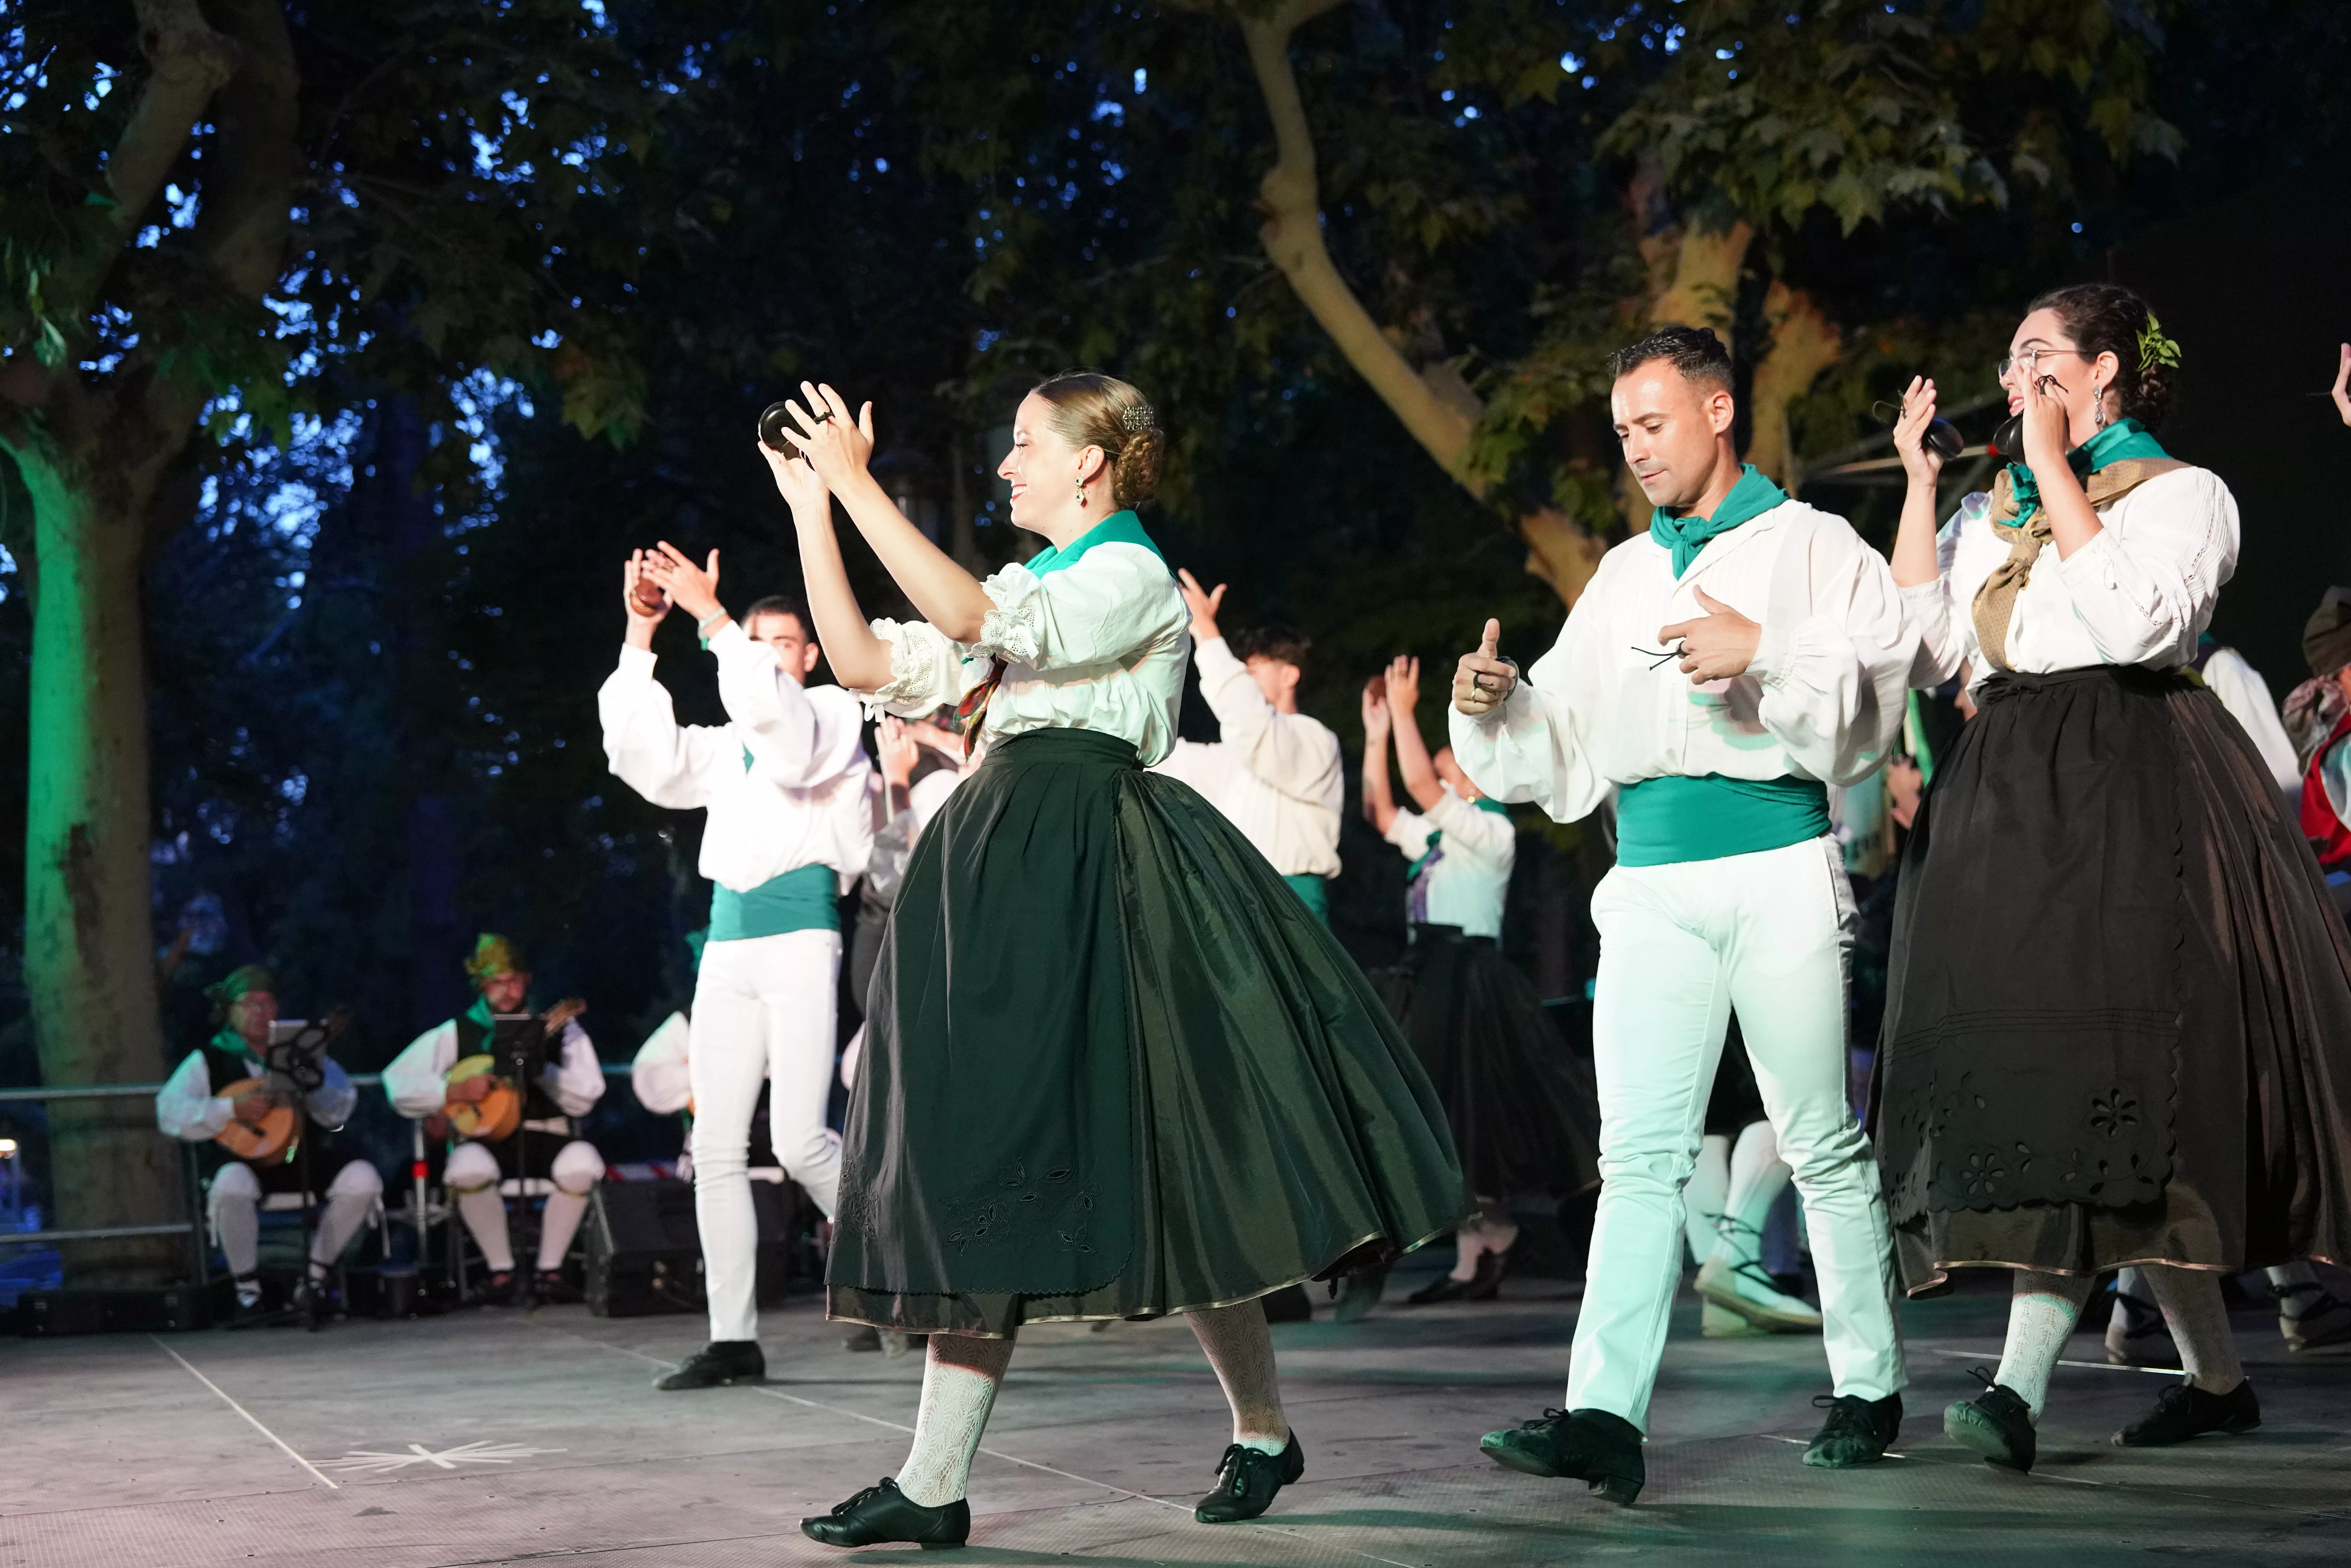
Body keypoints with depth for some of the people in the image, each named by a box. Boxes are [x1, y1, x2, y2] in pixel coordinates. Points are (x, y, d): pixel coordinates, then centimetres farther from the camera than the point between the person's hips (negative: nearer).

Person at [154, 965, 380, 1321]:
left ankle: (315, 1278, -4)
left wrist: (312, 1084, -15)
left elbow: (340, 1113, 6)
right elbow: (170, 1113, -8)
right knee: (232, 1185, -37)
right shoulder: (210, 1060, 7)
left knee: (363, 1180, -23)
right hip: (247, 1163, -3)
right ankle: (248, 1289, -15)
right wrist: (233, 1109, -18)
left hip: (307, 1161, 3)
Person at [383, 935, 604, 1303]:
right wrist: (454, 1091, -10)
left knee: (583, 1162, -33)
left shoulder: (558, 1030, 9)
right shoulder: (457, 1033, 9)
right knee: (469, 1168, -36)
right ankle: (501, 1270, -14)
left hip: (547, 1141, 0)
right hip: (485, 1143, 0)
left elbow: (584, 1100, -1)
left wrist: (536, 1066, -14)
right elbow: (398, 1085, 2)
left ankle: (551, 1269, -13)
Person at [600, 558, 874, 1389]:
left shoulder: (835, 714, 6)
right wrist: (640, 635, 3)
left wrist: (711, 617, -18)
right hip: (728, 941, 6)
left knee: (801, 1141, -16)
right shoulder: (727, 745, 22)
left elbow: (783, 727, -16)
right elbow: (646, 758, 9)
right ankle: (733, 1339, 1)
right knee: (716, 1149, -1)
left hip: (800, 937, -6)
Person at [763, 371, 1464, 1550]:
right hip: (1003, 867, 8)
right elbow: (867, 664, 14)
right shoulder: (1025, 588, 21)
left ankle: (1263, 1431, 16)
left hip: (1091, 871, -8)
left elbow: (974, 620, -20)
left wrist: (859, 485, -18)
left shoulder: (1132, 578, -4)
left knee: (1155, 1155, -4)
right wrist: (811, 511, 10)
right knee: (977, 1154, 1)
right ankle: (933, 1484, -1)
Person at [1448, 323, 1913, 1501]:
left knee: (1823, 1142, 3)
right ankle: (1606, 1416, -13)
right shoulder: (1623, 574, 22)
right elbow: (1564, 740, 18)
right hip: (1652, 884, 4)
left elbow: (1879, 685, -5)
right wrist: (1497, 706, -1)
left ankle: (1867, 1390, 15)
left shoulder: (1810, 545, 7)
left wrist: (1766, 650, -17)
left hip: (1778, 866, -4)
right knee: (1640, 1151, -6)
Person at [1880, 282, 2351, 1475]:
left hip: (2126, 795, -7)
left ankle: (2021, 1387, -25)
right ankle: (2215, 1377, 14)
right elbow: (1926, 653, 9)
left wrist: (2058, 469, -11)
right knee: (2018, 1059, 3)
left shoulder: (2185, 491, 2)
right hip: (2009, 795, 7)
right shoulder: (1991, 509, 20)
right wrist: (1919, 483, 7)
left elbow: (2135, 624, -16)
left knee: (2087, 1063, -18)